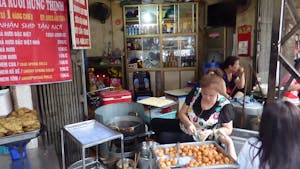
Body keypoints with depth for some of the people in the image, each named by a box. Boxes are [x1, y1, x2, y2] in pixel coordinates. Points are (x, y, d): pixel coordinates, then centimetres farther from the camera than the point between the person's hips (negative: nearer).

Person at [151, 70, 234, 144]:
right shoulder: (195, 92, -11)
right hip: (184, 127, 6)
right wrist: (188, 123, -24)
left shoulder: (224, 105, -20)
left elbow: (228, 129, -8)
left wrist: (210, 132, -24)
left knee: (163, 137, -23)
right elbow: (182, 113, -3)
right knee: (155, 123, 4)